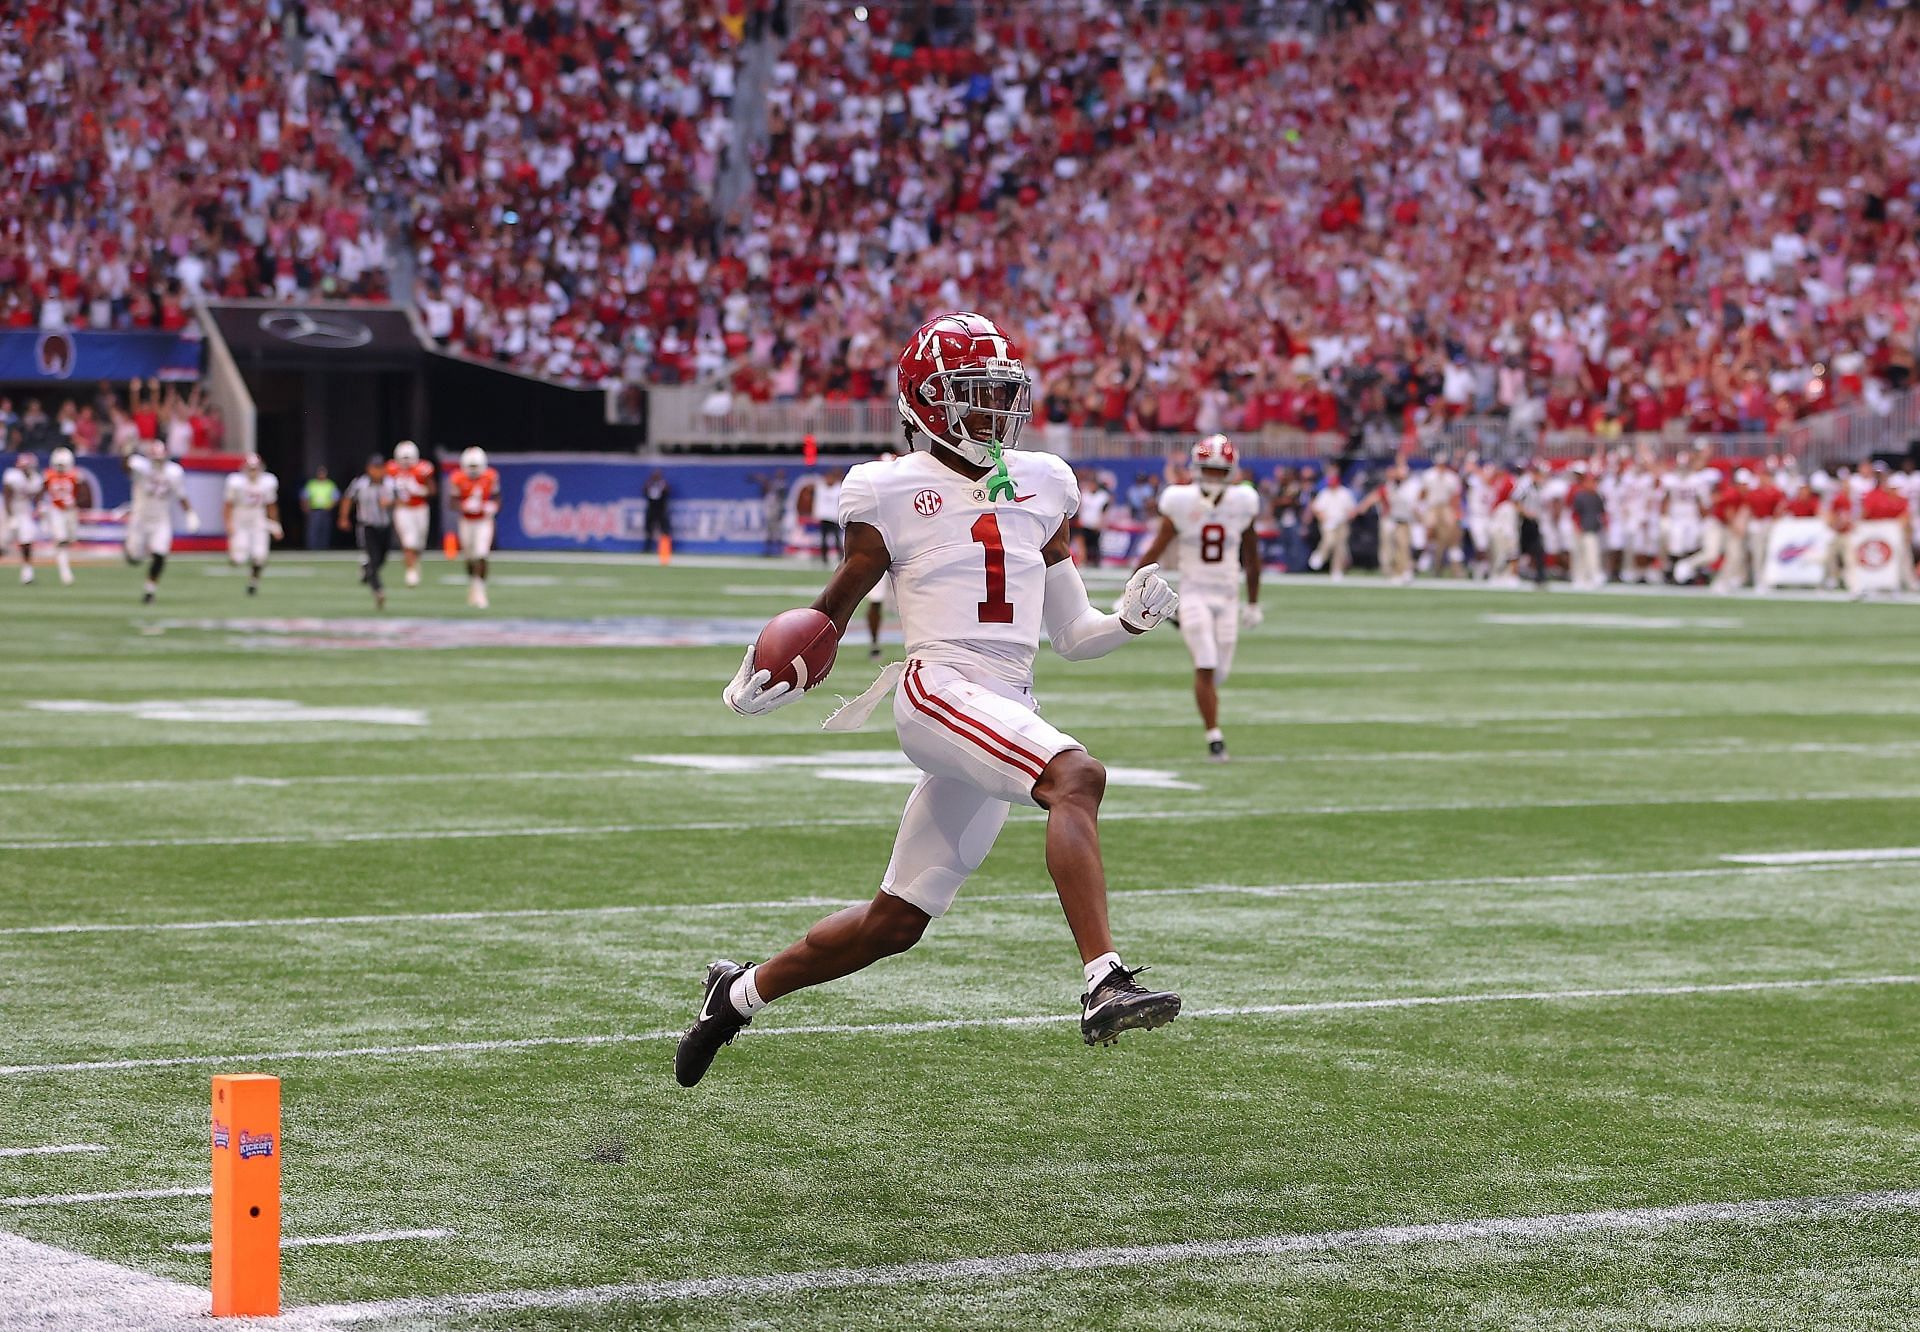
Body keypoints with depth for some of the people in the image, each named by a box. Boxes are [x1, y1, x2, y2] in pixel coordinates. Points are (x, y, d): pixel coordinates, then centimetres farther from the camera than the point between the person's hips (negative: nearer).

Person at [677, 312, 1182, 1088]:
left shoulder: (1043, 487, 17)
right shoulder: (890, 493, 4)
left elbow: (1073, 636, 21)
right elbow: (832, 611, 11)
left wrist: (1132, 617, 1)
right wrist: (763, 686, -5)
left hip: (1007, 714, 6)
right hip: (936, 692, -6)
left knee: (895, 922, 10)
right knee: (1076, 776, -33)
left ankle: (741, 993, 30)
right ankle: (1104, 985, -44)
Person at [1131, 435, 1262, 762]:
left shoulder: (1242, 504, -1)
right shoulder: (1181, 504, -6)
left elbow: (1251, 559, 11)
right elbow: (1154, 552, -3)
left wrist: (1253, 603, 16)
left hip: (1227, 596, 2)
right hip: (1194, 595, -2)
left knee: (1220, 671, 2)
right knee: (1205, 666, -14)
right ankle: (1214, 737, -12)